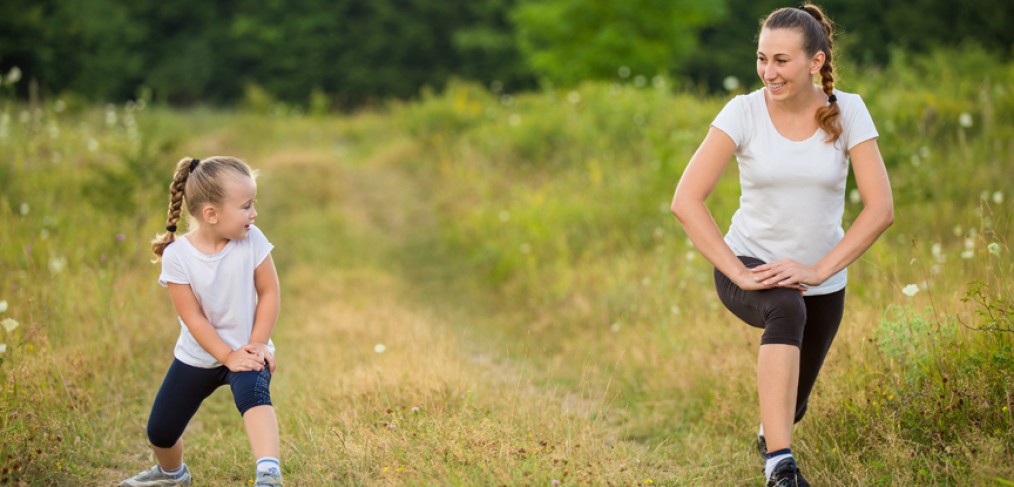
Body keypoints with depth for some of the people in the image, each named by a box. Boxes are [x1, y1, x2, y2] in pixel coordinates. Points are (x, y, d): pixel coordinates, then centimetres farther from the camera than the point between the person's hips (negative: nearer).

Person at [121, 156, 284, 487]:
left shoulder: (251, 240, -17)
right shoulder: (177, 256, -20)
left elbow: (269, 292, -8)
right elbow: (193, 316, -17)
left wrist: (257, 344, -15)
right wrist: (228, 356, -21)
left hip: (246, 351, -1)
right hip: (198, 356, 1)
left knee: (253, 393, -36)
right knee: (160, 431, 11)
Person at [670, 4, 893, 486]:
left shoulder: (847, 111, -11)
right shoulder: (744, 111, -14)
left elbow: (880, 208, -16)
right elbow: (686, 201, -20)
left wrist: (817, 270, -23)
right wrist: (737, 272, -27)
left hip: (821, 278, 3)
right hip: (748, 268, -3)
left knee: (790, 405, 15)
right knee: (787, 309, -38)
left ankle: (768, 433, 55)